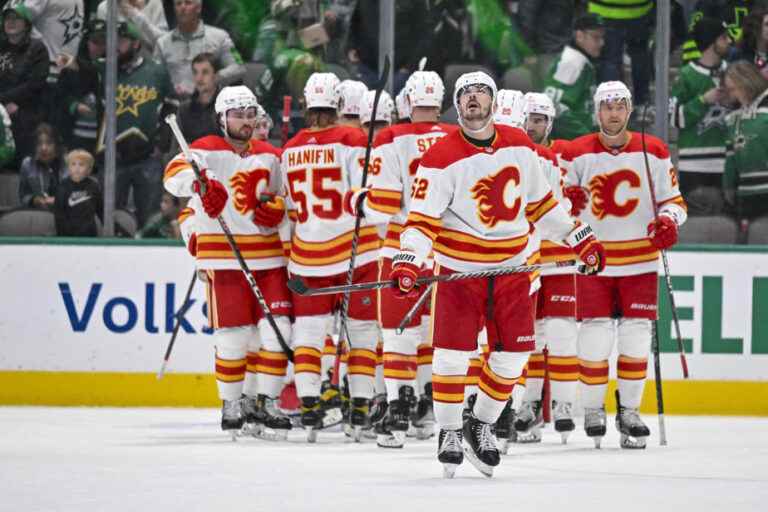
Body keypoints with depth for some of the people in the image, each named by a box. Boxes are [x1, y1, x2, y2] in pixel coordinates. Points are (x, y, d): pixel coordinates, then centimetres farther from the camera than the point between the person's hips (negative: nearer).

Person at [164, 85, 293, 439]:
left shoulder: (270, 157, 13)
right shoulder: (208, 151, -3)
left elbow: (283, 196, 23)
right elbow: (176, 174, -21)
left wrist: (276, 209, -1)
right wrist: (201, 183, -42)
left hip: (268, 256, 5)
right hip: (223, 257, -5)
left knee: (276, 330, -1)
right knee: (234, 336, -3)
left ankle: (262, 403, 9)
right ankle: (232, 405, 12)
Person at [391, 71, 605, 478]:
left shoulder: (519, 145, 2)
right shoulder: (442, 157, -13)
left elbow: (539, 203, 15)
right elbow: (423, 218, -15)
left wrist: (580, 238, 15)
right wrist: (408, 261, -31)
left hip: (512, 268, 4)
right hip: (459, 268, -4)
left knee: (512, 353, 4)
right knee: (452, 350, -9)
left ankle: (482, 424, 22)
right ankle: (449, 431, 6)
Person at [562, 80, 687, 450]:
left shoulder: (654, 152, 2)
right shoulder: (576, 154, -1)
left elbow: (673, 200, 6)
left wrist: (668, 219, -15)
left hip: (640, 263, 1)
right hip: (593, 261, -1)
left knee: (636, 337, 0)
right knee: (595, 339, -5)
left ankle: (629, 411, 12)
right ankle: (592, 410, 10)